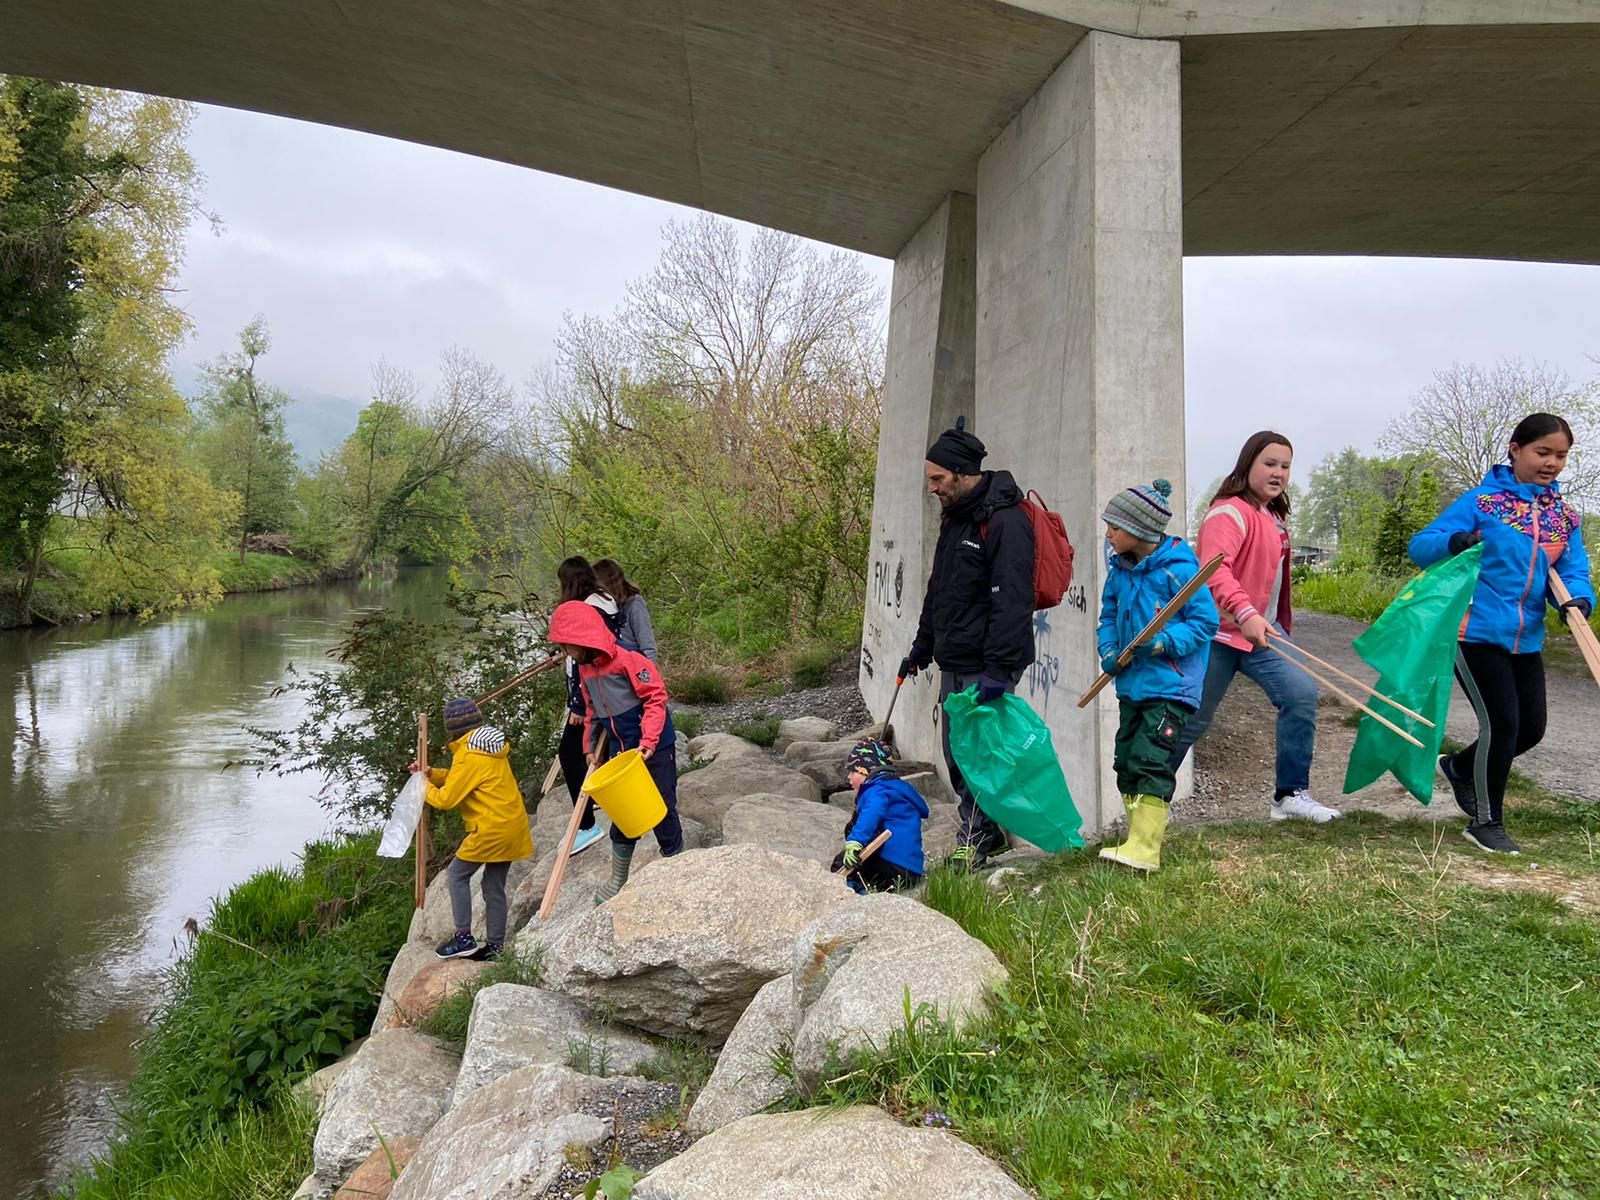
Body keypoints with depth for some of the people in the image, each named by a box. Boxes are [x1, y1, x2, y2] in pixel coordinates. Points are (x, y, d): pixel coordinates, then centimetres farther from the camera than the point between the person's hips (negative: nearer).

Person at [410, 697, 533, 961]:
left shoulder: (469, 755, -15)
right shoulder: (490, 747, 12)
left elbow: (446, 798, -11)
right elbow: (461, 779, 21)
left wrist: (424, 787, 6)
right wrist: (431, 774, 12)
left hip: (492, 828, -9)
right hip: (512, 825, 9)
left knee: (457, 875, 5)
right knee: (494, 885, 14)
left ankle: (464, 938, 4)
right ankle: (495, 944, 17)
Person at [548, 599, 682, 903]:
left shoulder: (628, 659, -20)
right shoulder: (584, 668, 5)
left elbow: (656, 697, -19)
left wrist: (648, 741, -26)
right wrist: (591, 747, 11)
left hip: (655, 748, -7)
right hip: (620, 750, 7)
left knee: (662, 812, 2)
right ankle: (618, 880, 29)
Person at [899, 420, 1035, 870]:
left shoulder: (1005, 522, -16)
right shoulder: (955, 518, 15)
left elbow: (1012, 601, -23)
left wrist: (999, 668, -27)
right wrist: (922, 647, 25)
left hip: (986, 667, -10)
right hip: (953, 664, 10)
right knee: (956, 753, 14)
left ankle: (976, 838, 9)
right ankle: (988, 833, 27)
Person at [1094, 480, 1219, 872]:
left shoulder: (1178, 569, -14)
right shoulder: (1119, 569, 7)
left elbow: (1205, 621, -11)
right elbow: (1109, 615, 19)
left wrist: (1164, 642, -22)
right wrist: (1108, 651, 1)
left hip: (1169, 687, -8)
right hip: (1132, 684, 8)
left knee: (1151, 762, -13)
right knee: (1126, 761, 12)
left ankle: (1144, 848, -11)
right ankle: (1141, 837, 24)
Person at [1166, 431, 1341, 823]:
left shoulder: (1275, 518, 14)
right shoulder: (1229, 512, -16)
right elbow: (1215, 571, -32)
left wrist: (1277, 626, 24)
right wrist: (1245, 614, -43)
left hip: (1263, 631, 8)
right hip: (1219, 633, -8)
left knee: (1301, 694, -10)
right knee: (1192, 721, 0)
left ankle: (1291, 794, 0)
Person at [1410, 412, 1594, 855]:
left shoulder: (1565, 516, 10)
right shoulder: (1483, 500, -7)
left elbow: (1572, 571, 4)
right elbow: (1420, 546, -10)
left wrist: (1578, 598, -19)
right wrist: (1452, 543, -32)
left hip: (1526, 641, 7)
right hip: (1476, 632, -6)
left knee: (1531, 728, 12)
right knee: (1501, 723, -6)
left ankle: (1459, 767, 40)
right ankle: (1486, 822, 13)